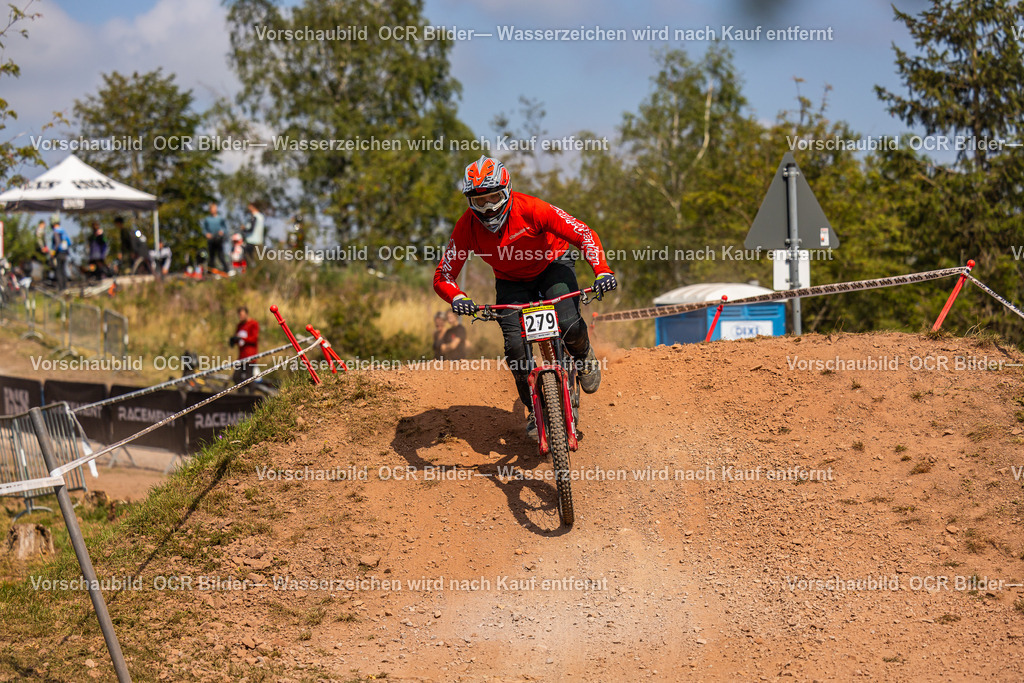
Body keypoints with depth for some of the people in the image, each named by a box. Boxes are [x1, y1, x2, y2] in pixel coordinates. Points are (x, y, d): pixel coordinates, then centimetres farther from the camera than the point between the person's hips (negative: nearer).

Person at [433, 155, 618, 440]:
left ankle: (584, 356, 12)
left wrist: (602, 272, -45)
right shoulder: (467, 227, -24)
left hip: (552, 266, -2)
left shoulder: (529, 209, -31)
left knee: (569, 326, -26)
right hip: (512, 282, 2)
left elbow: (584, 234, -30)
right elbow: (443, 277, -21)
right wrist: (458, 299, -43)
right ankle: (535, 409, 4)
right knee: (515, 347, -18)